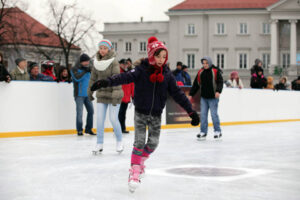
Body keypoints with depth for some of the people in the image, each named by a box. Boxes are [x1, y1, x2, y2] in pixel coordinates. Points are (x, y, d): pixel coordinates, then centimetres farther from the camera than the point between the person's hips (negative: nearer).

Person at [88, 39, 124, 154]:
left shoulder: (114, 62, -14)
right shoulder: (97, 62, 3)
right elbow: (93, 77, 14)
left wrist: (115, 95, -24)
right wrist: (90, 90, 18)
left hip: (113, 94, -5)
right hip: (101, 94, 5)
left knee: (113, 118, -5)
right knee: (100, 119, 1)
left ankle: (119, 142, 16)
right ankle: (99, 144, 10)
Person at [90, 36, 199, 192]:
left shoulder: (167, 74, -2)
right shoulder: (141, 70, -12)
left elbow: (178, 94, 1)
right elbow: (125, 77, -27)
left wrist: (191, 111, -1)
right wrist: (107, 82, -45)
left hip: (156, 115, 4)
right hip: (141, 113, -3)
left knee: (153, 143, 7)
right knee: (139, 142, -8)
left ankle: (141, 161, 33)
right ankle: (134, 172, -1)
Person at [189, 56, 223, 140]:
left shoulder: (215, 71, -5)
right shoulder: (200, 72, 9)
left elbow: (220, 82, -10)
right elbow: (196, 84, 15)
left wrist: (218, 91, -26)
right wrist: (191, 94, 14)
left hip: (213, 97, -5)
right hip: (203, 97, 5)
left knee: (214, 114, -1)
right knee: (203, 115, 3)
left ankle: (218, 131, 12)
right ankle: (203, 132, 9)